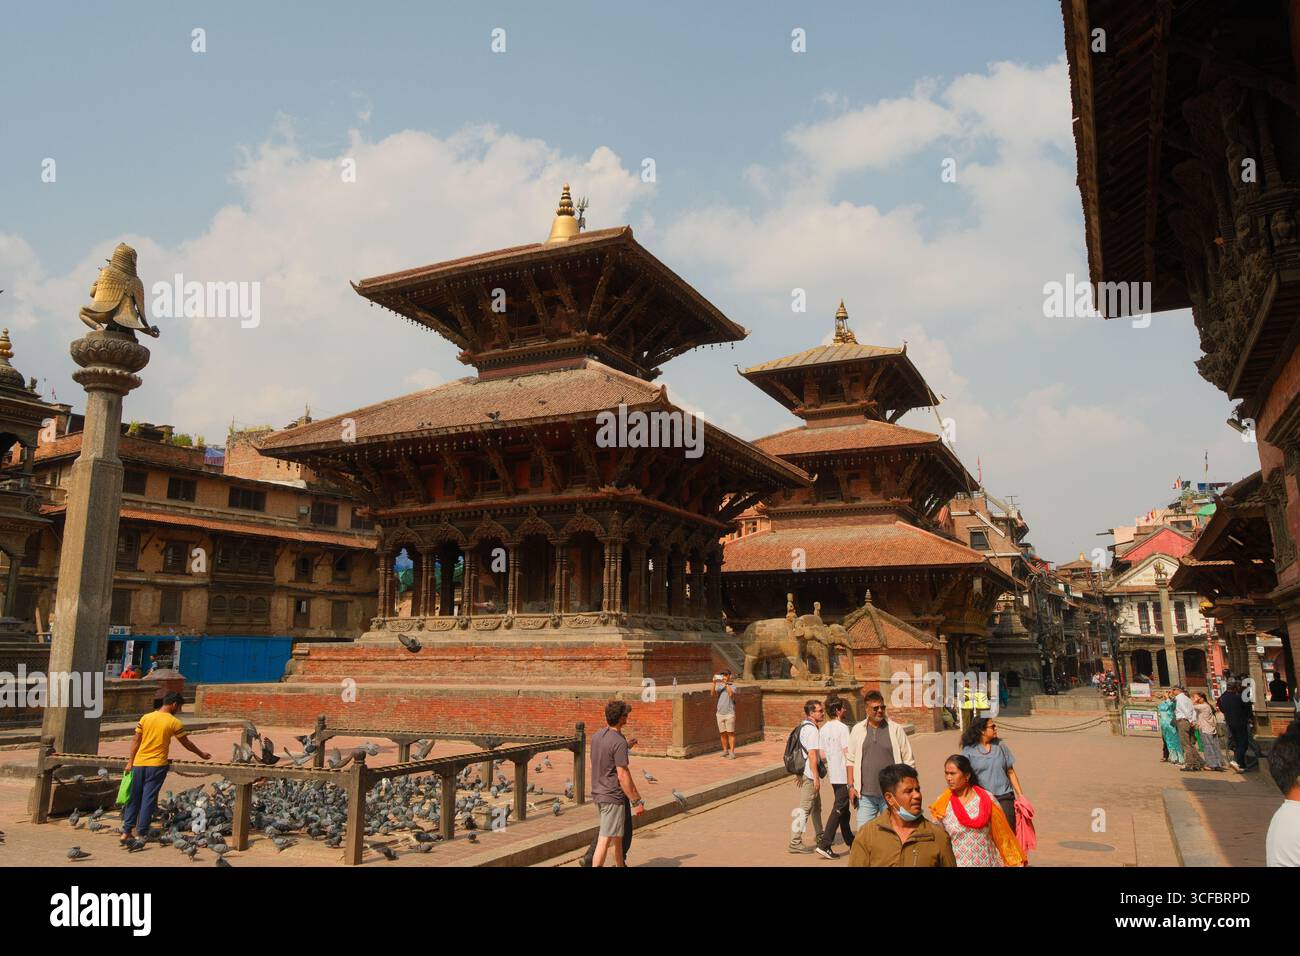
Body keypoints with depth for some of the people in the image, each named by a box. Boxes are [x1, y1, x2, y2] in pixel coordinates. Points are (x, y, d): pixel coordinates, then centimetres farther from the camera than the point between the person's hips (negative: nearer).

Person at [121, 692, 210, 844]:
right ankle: (142, 833, 2)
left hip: (139, 763, 4)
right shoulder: (174, 722, -5)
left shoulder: (145, 718, 5)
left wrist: (130, 761, 12)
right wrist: (201, 754, 17)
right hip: (157, 764, -4)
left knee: (134, 797, 12)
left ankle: (126, 832, 13)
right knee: (149, 798, 2)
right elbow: (186, 743, 4)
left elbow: (136, 741, 6)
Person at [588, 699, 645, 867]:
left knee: (618, 834, 24)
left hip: (597, 793, 9)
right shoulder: (619, 742, -20)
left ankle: (620, 864, 37)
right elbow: (623, 776, -21)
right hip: (613, 797, -9)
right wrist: (637, 802, -15)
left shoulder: (596, 736, 5)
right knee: (605, 840, -6)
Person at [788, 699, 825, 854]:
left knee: (816, 806, 23)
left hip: (803, 773, 10)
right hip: (810, 775, -10)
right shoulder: (812, 730, -18)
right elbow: (812, 755, -22)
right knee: (805, 809, -5)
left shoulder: (803, 727, 13)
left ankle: (819, 836, 37)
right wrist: (816, 777, -20)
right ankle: (795, 842, -2)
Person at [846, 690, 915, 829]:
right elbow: (851, 760, 9)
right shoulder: (858, 730, 5)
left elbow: (908, 762, 2)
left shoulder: (896, 729, -1)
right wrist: (851, 786, 3)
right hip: (865, 795, 1)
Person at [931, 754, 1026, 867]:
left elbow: (1002, 833, 1)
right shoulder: (943, 804, -6)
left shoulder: (986, 798, -6)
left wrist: (1015, 861, 2)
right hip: (958, 863, 0)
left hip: (988, 862, 0)